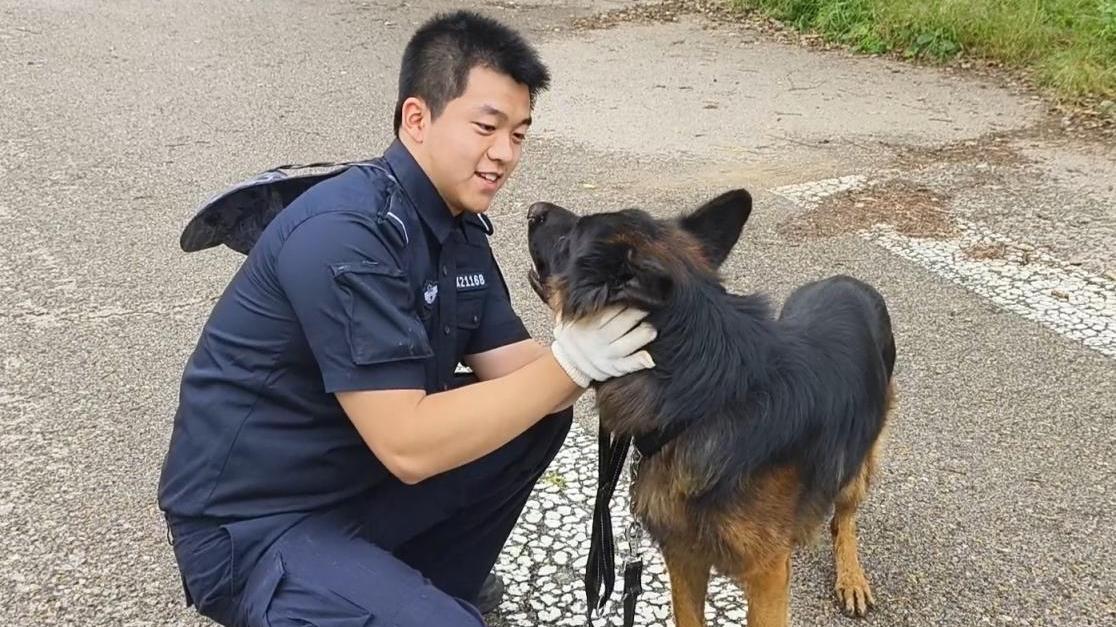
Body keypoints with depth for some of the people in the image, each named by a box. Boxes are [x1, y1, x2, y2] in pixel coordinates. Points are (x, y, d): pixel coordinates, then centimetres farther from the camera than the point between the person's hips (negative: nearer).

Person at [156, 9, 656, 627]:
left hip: (361, 473, 9)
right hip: (251, 524, -9)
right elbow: (407, 445, -29)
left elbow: (510, 367, 0)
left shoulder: (459, 226, 3)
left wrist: (598, 346, -18)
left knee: (542, 412, 5)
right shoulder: (343, 233, -26)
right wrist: (570, 363, -30)